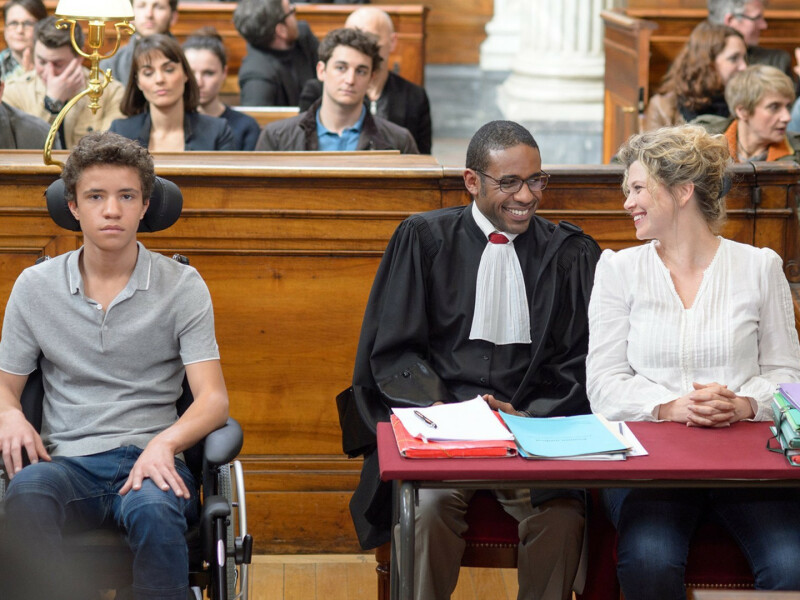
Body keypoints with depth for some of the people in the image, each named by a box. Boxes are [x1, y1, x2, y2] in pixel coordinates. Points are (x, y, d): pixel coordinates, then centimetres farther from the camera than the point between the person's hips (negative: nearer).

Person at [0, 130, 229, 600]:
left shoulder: (182, 286, 6)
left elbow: (213, 399, 0)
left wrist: (164, 443, -22)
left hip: (148, 459, -1)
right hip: (67, 460, 1)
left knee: (153, 511, -39)